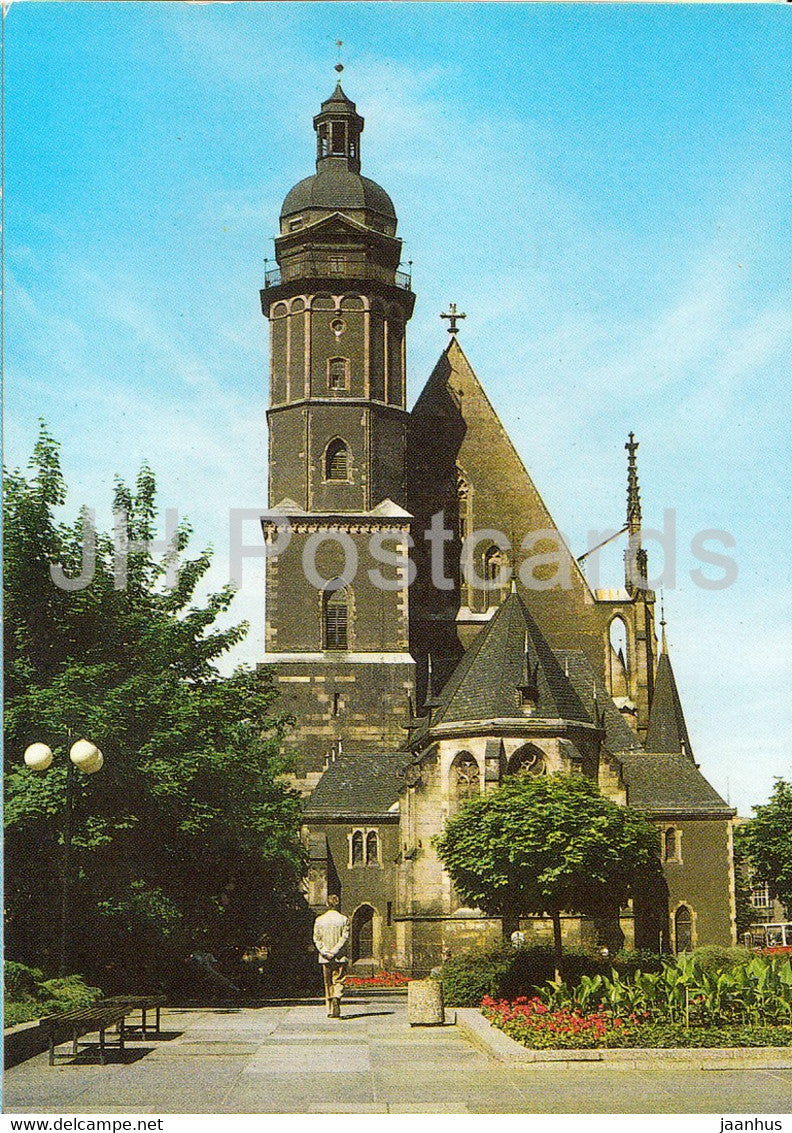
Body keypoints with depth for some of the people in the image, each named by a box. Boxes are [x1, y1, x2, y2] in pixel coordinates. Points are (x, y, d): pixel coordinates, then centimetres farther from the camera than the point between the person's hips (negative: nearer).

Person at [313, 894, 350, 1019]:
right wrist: (334, 951, -11)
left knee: (328, 984, 11)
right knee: (338, 981, 2)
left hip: (325, 958, 2)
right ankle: (336, 997, -28)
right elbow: (344, 937, -10)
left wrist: (325, 952, -8)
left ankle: (330, 1011, 12)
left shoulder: (319, 920, 2)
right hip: (340, 957, -1)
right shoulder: (344, 919, -3)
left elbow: (316, 938, -4)